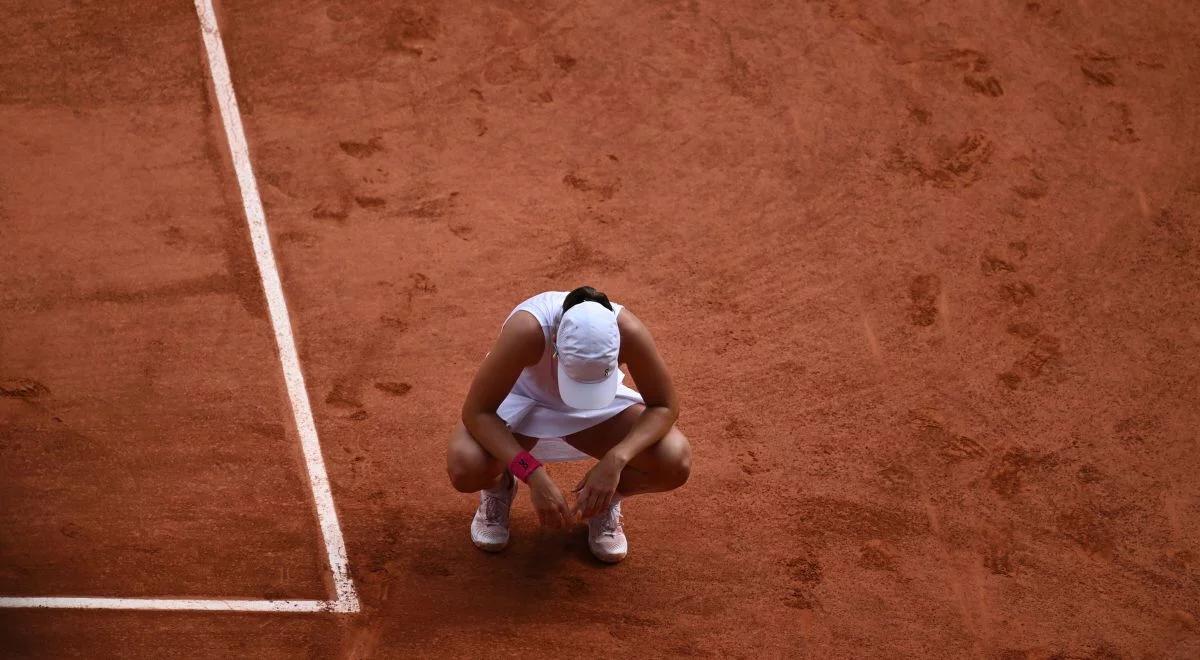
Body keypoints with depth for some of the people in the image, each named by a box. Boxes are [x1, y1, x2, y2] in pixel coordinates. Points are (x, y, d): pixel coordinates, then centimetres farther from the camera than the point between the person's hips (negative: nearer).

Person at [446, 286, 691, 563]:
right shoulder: (527, 329, -40)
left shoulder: (628, 331, -34)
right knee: (464, 467, -33)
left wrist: (616, 459, -36)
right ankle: (498, 488, 6)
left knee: (676, 462, -25)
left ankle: (607, 499, 9)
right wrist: (533, 475, -42)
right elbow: (476, 411, -33)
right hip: (523, 400, -1)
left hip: (602, 403, 1)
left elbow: (665, 407, -20)